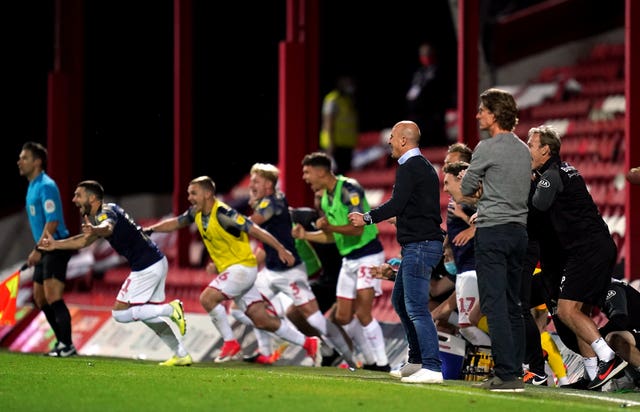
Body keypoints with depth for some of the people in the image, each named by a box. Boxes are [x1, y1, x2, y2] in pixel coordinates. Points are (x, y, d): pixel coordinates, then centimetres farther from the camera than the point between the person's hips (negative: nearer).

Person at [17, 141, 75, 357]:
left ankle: (67, 346, -13)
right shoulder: (32, 186, 15)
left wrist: (38, 249, -22)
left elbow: (52, 222, -22)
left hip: (56, 248, -10)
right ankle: (62, 342, 18)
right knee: (40, 299, 11)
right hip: (45, 250, 10)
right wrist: (37, 250, 20)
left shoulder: (46, 186, -15)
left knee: (53, 297, -16)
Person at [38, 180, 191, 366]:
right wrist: (56, 244, 26)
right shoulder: (97, 217, 18)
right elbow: (84, 241, 31)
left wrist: (94, 230, -61)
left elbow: (108, 227, -39)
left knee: (120, 313, -6)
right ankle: (182, 355, 17)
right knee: (148, 315, 19)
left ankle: (170, 309, -9)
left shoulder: (106, 212, -14)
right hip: (157, 262, 10)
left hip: (146, 266, -10)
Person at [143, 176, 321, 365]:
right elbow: (176, 222, 21)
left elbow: (255, 230, -21)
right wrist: (149, 229, 13)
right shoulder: (197, 213, 4)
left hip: (242, 266, -8)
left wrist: (281, 249, -22)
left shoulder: (223, 214, -21)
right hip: (229, 270, 8)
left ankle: (230, 343, -6)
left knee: (207, 298, -20)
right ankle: (308, 343, 13)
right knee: (262, 320, 5)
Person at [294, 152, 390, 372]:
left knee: (362, 313, -18)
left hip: (368, 255, -9)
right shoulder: (325, 198, 10)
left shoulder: (349, 189, -17)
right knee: (343, 317, 7)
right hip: (349, 259, 9)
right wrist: (305, 235, 7)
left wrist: (330, 226, -37)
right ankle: (371, 361, 18)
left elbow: (358, 228, -25)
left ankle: (382, 364, -11)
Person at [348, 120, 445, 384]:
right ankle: (417, 361, 23)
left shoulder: (410, 168, -13)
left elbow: (396, 204, -20)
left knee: (416, 308, -13)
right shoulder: (425, 167, 19)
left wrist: (367, 218, -12)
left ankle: (432, 368, -16)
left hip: (419, 244, -11)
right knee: (400, 301, 19)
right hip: (417, 245, 11)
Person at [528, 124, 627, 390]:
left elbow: (539, 204, -23)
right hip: (603, 247, 10)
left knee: (567, 310, -13)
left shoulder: (552, 175, -9)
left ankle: (608, 357, -20)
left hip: (588, 248, -10)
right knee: (579, 312, 11)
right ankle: (594, 375, 7)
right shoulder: (563, 170, 21)